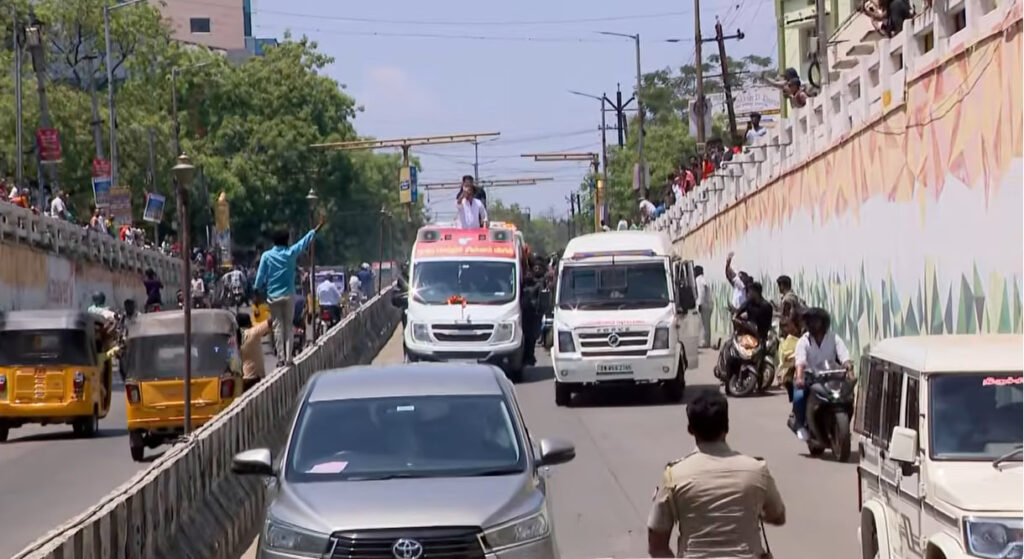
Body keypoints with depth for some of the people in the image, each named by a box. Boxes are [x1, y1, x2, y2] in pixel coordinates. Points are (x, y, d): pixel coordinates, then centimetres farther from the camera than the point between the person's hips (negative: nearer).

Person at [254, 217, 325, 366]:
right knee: (288, 326, 7)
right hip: (288, 296, 0)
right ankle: (288, 357, 1)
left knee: (278, 326, 3)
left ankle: (281, 358, 0)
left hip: (273, 296, 0)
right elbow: (305, 241, 8)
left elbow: (260, 279, -5)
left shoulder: (266, 256, -5)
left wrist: (261, 295, 5)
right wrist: (318, 227, 20)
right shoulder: (291, 253, -4)